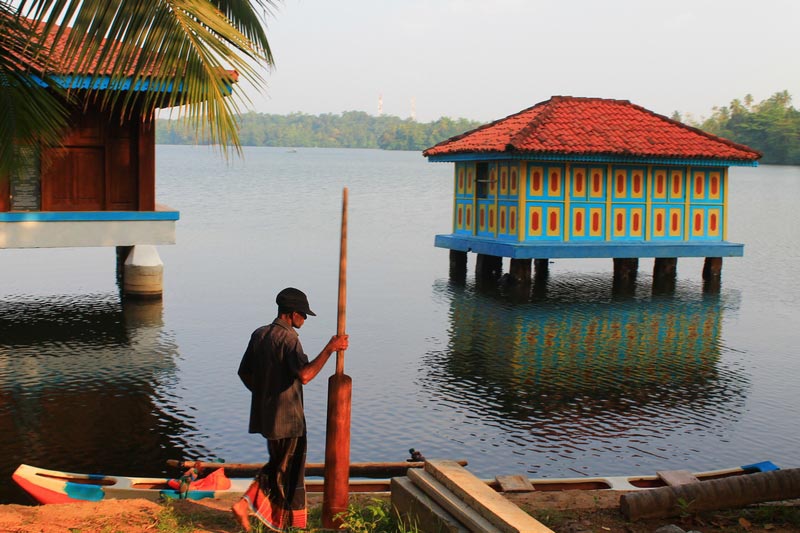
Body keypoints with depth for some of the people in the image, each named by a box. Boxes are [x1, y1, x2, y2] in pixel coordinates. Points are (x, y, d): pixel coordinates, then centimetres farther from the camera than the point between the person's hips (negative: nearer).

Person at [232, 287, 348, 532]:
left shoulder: (259, 334, 7)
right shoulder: (288, 338, -18)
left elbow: (244, 372, 14)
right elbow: (304, 375, -32)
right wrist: (329, 349, -26)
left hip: (265, 415, 8)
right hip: (287, 417, -8)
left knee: (278, 464, 22)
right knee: (288, 472, 6)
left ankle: (246, 504, 12)